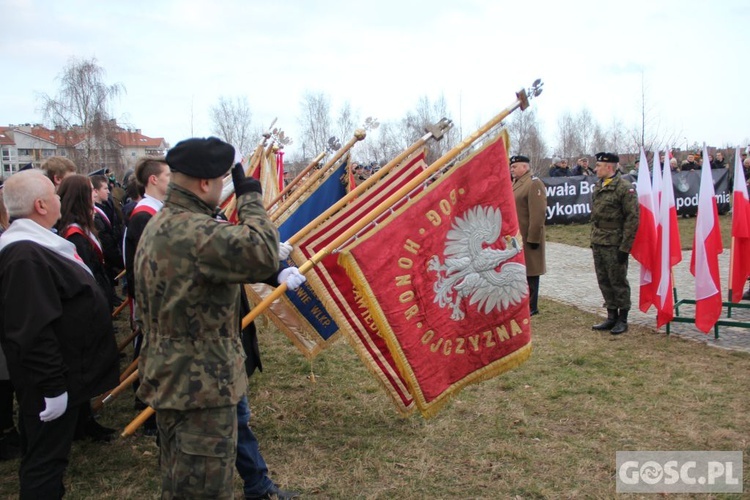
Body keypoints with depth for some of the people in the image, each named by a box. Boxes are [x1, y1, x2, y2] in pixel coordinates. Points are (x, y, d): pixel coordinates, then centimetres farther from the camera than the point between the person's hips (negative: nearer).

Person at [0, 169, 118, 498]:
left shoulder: (34, 243, 8)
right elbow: (34, 332, -29)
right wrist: (52, 386, -24)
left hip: (57, 373, 10)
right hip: (50, 381, -10)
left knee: (44, 454, 23)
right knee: (45, 459, 5)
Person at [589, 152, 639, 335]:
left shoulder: (624, 188, -12)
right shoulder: (597, 187, 12)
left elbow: (632, 218, -14)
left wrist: (625, 247, -16)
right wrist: (593, 239, 15)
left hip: (614, 245, -7)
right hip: (598, 244, 8)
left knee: (618, 282, 3)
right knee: (604, 282, 12)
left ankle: (622, 320, 15)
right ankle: (611, 317, 24)